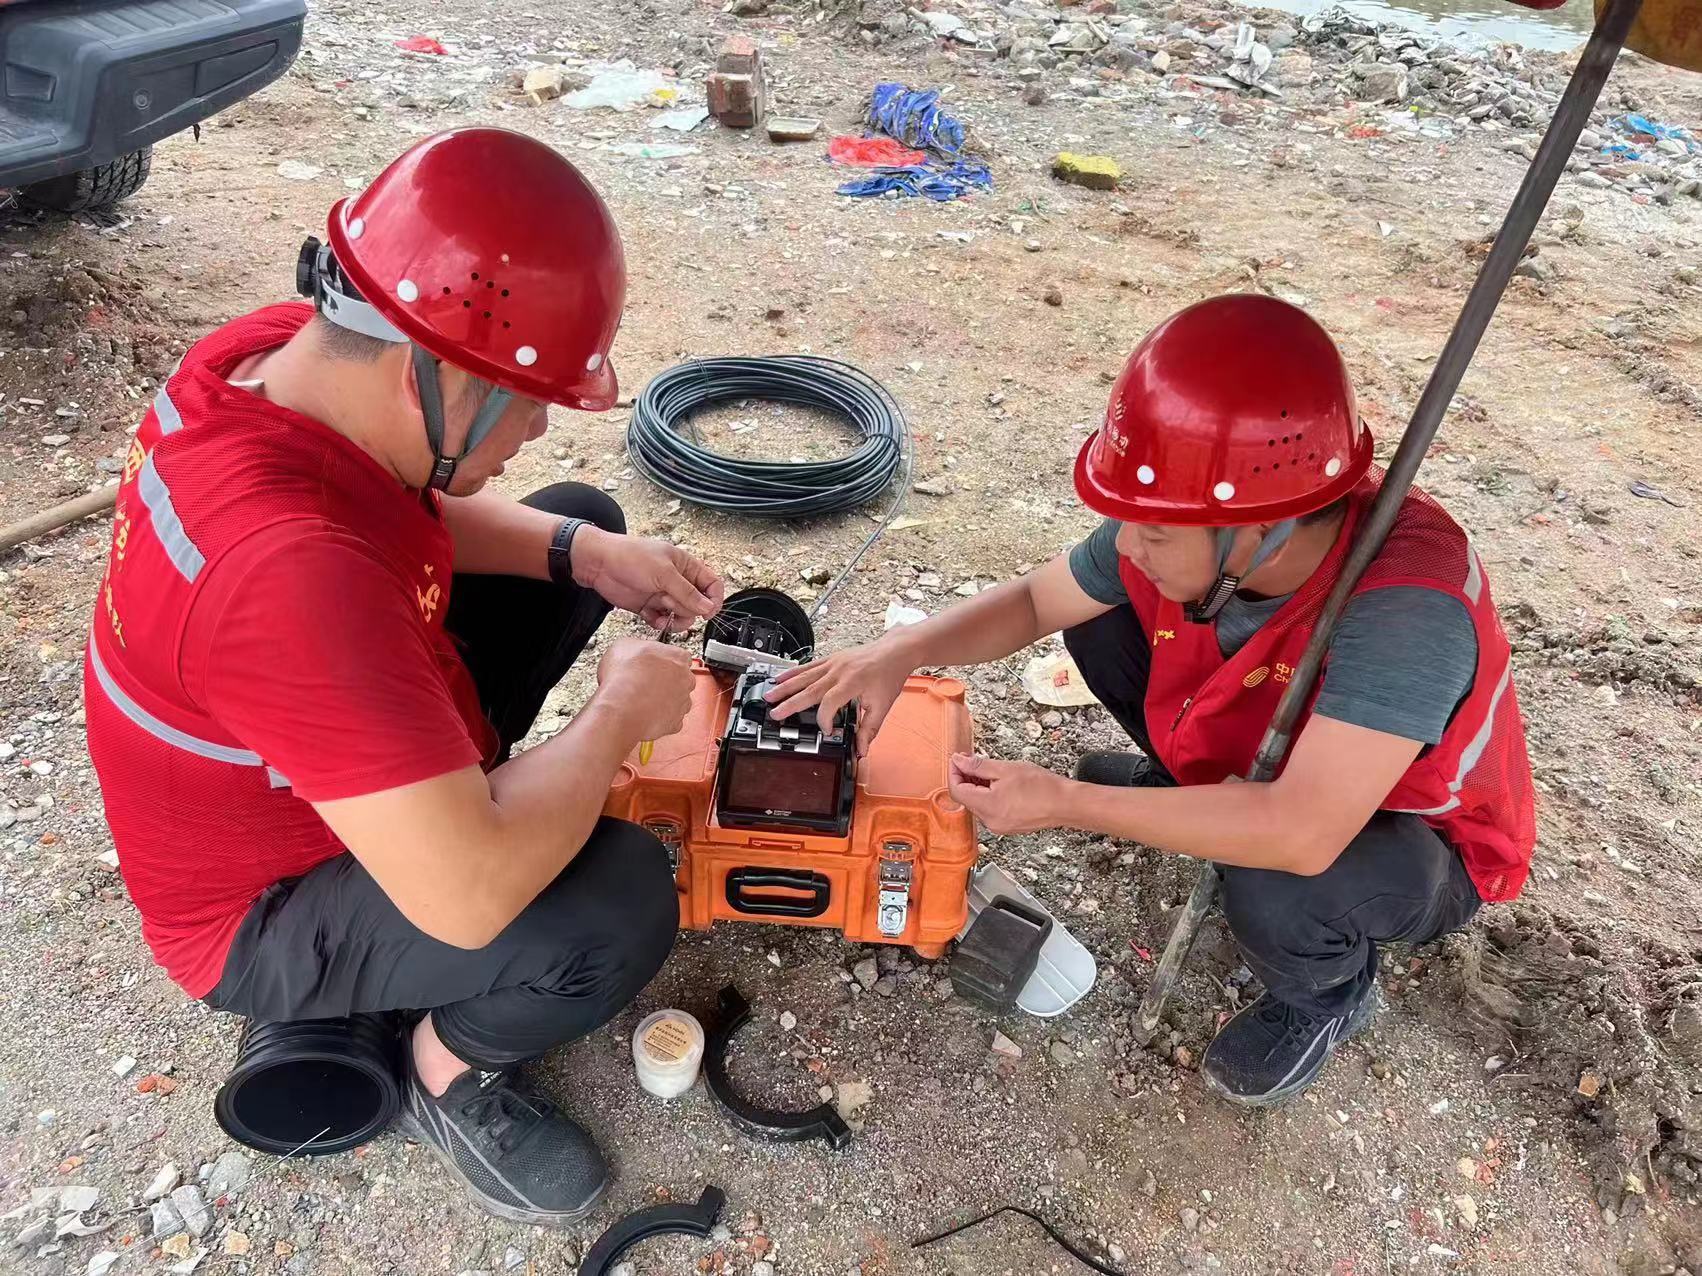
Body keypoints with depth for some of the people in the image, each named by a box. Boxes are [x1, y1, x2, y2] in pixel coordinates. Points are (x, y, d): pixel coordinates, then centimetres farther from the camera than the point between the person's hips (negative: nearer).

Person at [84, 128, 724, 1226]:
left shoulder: (285, 349, -16)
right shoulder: (289, 564, -43)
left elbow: (429, 505, 5)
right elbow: (470, 897, -42)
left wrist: (587, 552, -11)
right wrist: (621, 714, -26)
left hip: (350, 755, 8)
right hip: (264, 911, -8)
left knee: (580, 520, 8)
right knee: (618, 895, -32)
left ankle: (454, 777, 16)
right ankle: (454, 1069, 2)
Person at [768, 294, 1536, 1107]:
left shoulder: (1404, 604, -43)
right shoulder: (1196, 530, -24)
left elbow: (1301, 836, -50)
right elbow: (1034, 601, -9)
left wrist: (1061, 804, -42)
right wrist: (900, 653, -25)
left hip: (1419, 842, -5)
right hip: (1275, 754, 5)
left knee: (1273, 889, -37)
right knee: (1097, 614, -4)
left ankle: (1327, 995, 1)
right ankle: (1187, 789, 23)